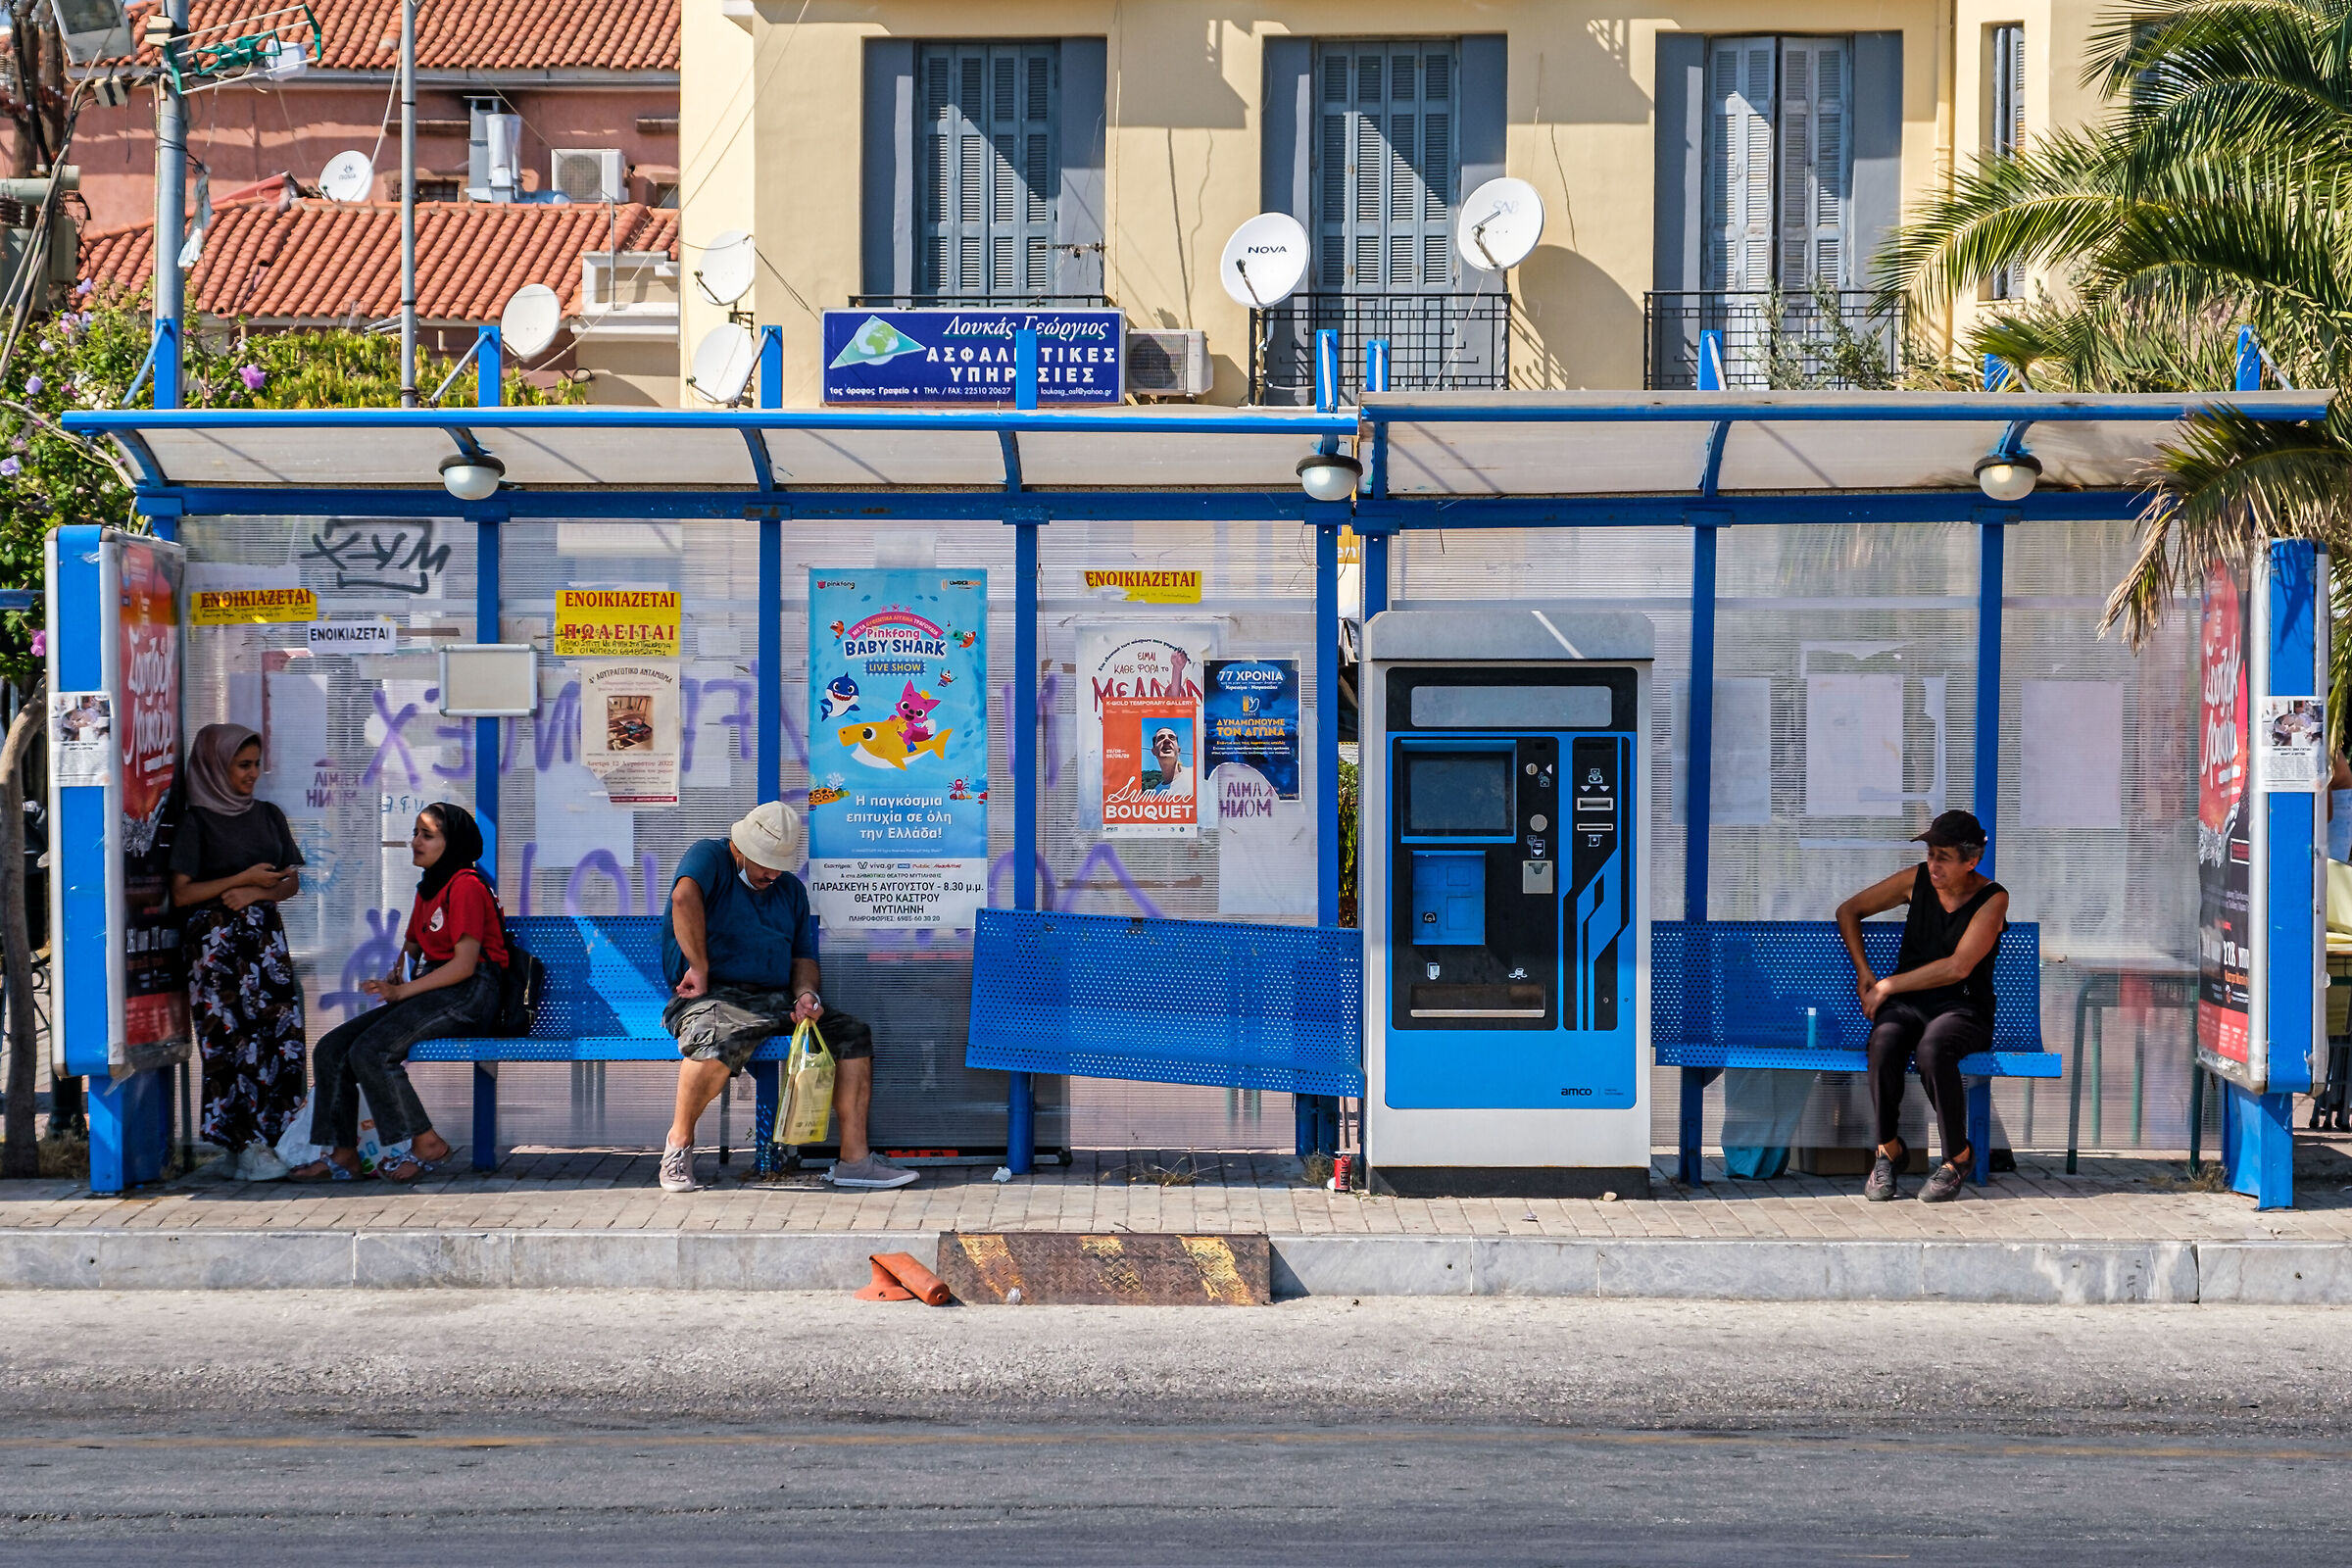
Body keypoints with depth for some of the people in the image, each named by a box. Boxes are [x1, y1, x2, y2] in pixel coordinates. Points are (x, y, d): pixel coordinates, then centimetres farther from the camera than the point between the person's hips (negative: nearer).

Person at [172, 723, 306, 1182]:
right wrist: (244, 878, -9)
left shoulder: (269, 815, 15)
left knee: (280, 1033, -5)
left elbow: (292, 881, 14)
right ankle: (246, 1147, -9)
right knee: (234, 1038, -11)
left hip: (264, 936, 5)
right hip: (217, 943, -5)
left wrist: (257, 893, -6)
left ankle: (265, 1140, -2)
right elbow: (181, 894, -7)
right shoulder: (196, 820, -1)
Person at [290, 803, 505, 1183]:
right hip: (434, 992, 10)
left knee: (370, 1051, -26)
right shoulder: (427, 889, 20)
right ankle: (343, 1154, -1)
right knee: (331, 1048, -3)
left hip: (469, 995, -10)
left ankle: (425, 1143, -13)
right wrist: (393, 978, -1)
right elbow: (410, 948, 22)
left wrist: (402, 991, -17)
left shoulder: (466, 885, -11)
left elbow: (464, 963, -17)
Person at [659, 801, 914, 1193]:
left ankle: (854, 1158, -8)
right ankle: (680, 1139, -17)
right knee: (721, 1039, -40)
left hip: (776, 999, 7)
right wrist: (700, 968, -23)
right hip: (714, 997, -7)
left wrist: (806, 993, 0)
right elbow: (684, 898, -24)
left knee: (853, 1035, -8)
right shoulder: (709, 857, -1)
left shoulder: (790, 889, 22)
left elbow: (803, 958, 22)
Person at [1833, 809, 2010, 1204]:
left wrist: (1888, 985, -13)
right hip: (1907, 1001, 3)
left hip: (1963, 1006, -3)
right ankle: (1888, 1149, -12)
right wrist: (1863, 971, 4)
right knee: (1884, 1043, -33)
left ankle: (1957, 1155, -16)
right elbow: (1848, 911, 15)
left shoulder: (1993, 899, -8)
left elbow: (1957, 967, -17)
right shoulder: (1917, 880, 4)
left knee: (1932, 1049, -38)